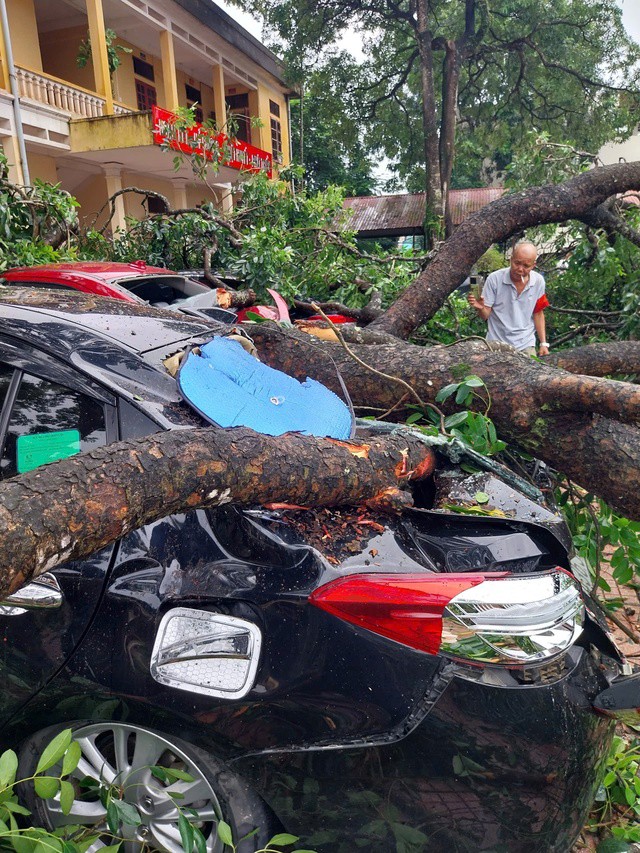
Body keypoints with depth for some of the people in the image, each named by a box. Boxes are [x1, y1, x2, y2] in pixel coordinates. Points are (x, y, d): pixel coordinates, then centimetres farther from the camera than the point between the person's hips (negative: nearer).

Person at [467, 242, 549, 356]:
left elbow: (538, 314, 9)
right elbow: (485, 315, -10)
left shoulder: (538, 281, -2)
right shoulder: (494, 279, -12)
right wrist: (480, 308, -33)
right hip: (496, 344, -2)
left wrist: (543, 344, 6)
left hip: (526, 346, 3)